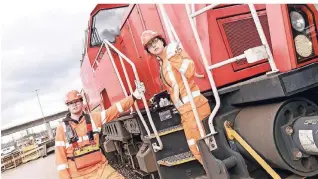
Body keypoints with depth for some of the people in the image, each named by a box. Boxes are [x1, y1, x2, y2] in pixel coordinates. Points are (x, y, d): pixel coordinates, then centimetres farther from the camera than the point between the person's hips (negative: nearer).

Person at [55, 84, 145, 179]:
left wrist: (134, 96, -8)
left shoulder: (93, 118, 4)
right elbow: (60, 155, -1)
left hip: (100, 168, 2)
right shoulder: (62, 128, 0)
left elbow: (114, 110, -1)